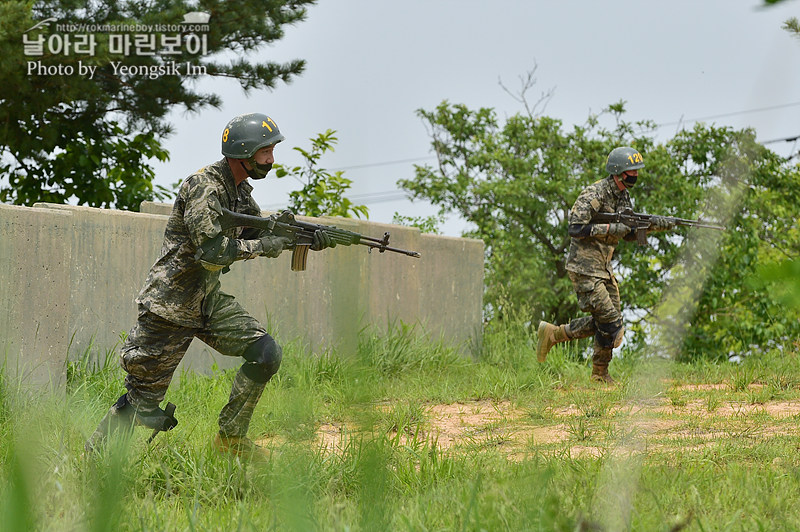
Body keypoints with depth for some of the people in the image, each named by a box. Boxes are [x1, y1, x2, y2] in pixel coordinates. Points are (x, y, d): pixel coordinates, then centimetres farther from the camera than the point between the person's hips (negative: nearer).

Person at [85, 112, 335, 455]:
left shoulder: (240, 190, 8)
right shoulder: (203, 187, -20)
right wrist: (261, 246, -18)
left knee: (265, 353, -6)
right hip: (171, 307, -8)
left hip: (209, 301, 8)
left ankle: (231, 438, 6)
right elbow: (211, 251, -27)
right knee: (144, 399, -3)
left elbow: (259, 235, 17)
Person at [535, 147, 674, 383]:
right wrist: (610, 229, -23)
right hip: (584, 268, -9)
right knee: (609, 321, -9)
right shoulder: (594, 194, -17)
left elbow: (630, 233, 15)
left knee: (608, 321, 8)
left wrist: (653, 224, -3)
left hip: (603, 267, 9)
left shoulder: (623, 197, 10)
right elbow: (575, 228, -23)